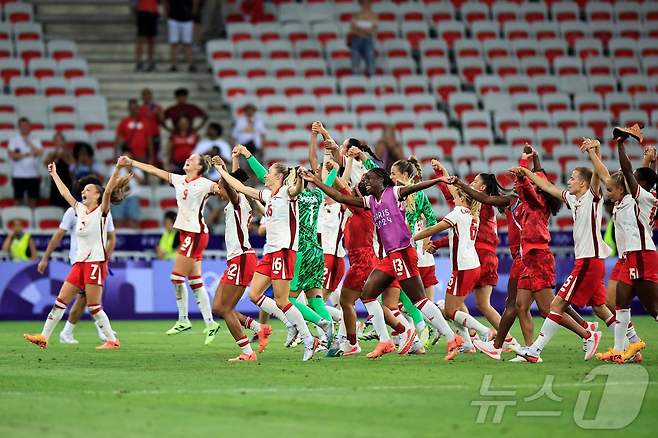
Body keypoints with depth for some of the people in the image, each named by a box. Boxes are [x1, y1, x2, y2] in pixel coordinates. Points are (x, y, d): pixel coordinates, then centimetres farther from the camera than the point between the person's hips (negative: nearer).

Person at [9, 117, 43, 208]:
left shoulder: (35, 140, 8)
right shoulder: (14, 139, 2)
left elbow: (40, 153, -8)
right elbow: (11, 155, -10)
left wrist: (29, 142, -11)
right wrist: (26, 154, -14)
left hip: (33, 175, 2)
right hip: (18, 175, -2)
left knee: (33, 199, 4)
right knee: (19, 199, 2)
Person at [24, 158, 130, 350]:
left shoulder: (102, 211, -4)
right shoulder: (80, 209, 14)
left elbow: (108, 191, -19)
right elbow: (65, 192, 23)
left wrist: (117, 169, -32)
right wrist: (54, 174, 30)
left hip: (96, 262, -7)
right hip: (80, 262, 7)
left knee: (93, 306, -8)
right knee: (61, 300, 5)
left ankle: (112, 340, 0)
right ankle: (44, 337, 6)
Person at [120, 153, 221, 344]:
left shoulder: (204, 183, -9)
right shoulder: (179, 180, 12)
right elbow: (154, 170, 19)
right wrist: (131, 163, 23)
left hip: (196, 233, -8)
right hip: (186, 233, 8)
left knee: (177, 276, -6)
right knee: (195, 282, 7)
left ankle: (183, 320, 5)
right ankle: (210, 324, 8)